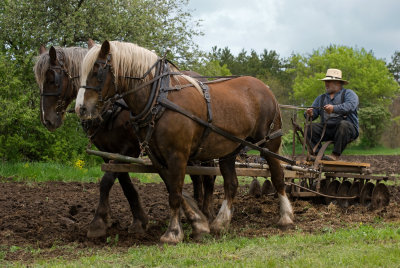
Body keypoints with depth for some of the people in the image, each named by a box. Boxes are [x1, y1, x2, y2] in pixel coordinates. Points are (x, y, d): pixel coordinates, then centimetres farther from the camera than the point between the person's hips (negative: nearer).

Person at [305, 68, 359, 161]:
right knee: (311, 127, -19)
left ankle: (335, 155, -35)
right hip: (327, 129, 4)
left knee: (343, 124, -37)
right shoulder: (321, 98, 23)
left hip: (349, 128, -4)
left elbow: (350, 106, -16)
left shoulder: (348, 93, 5)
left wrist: (334, 108, -33)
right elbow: (314, 111, 14)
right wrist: (310, 114, -13)